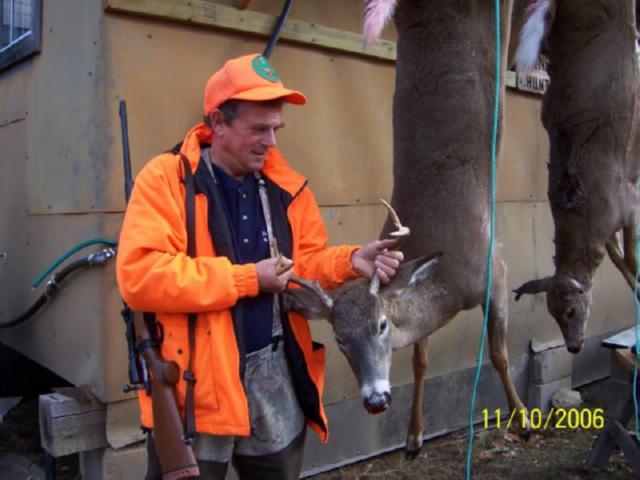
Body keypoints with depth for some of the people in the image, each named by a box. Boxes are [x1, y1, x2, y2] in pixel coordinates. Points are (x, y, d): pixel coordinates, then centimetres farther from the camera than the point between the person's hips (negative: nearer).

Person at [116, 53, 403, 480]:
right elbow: (139, 276, -22)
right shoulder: (166, 179, -12)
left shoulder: (286, 185, 5)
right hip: (195, 386, -5)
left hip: (276, 377, 5)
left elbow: (306, 262, 10)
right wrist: (249, 278, -18)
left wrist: (350, 261, -13)